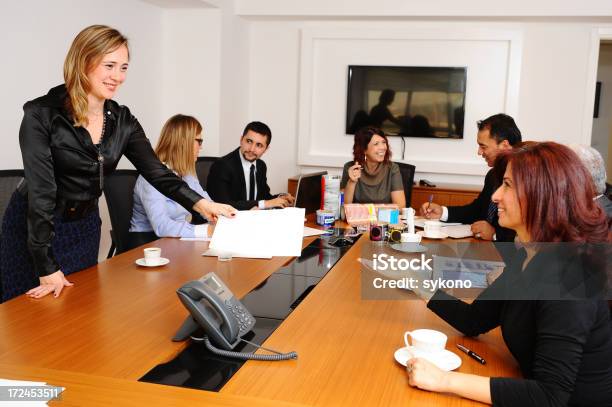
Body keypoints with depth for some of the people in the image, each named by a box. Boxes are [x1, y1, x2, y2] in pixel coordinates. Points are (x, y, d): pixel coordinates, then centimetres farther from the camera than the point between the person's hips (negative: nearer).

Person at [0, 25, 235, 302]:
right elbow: (40, 189, -25)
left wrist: (202, 204, -22)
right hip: (33, 227, -4)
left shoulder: (122, 121, -5)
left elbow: (156, 171, -7)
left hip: (85, 226, 5)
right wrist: (47, 269, -27)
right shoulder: (42, 115, -21)